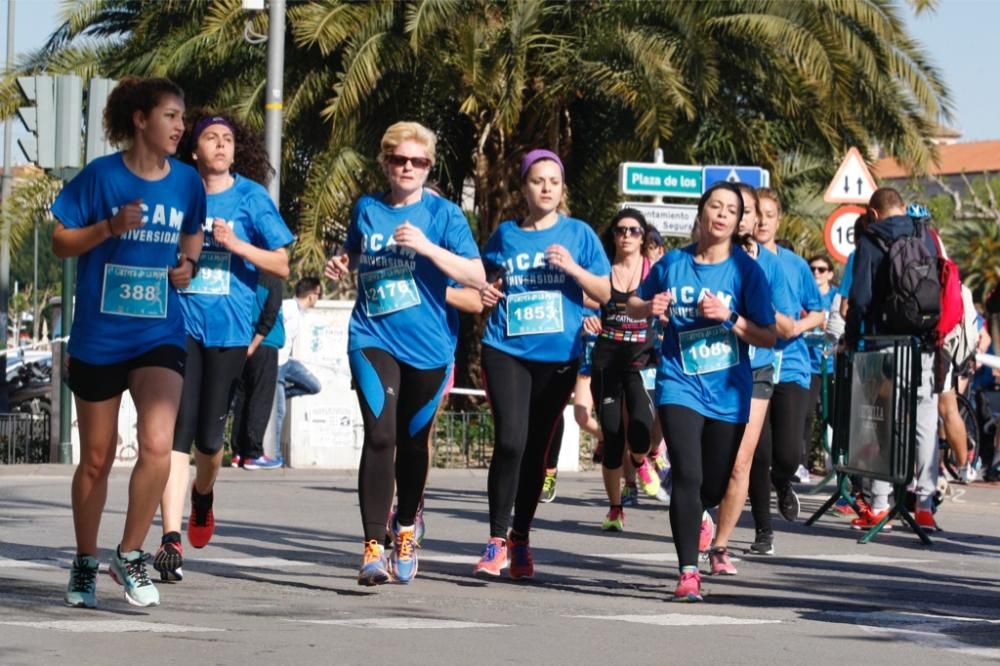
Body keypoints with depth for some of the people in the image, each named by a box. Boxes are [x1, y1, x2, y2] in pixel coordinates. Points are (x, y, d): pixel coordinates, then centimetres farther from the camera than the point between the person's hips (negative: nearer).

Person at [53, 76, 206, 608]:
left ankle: (130, 555, -1)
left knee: (157, 444, -19)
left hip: (160, 335, 2)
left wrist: (188, 265, 0)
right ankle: (85, 564, 28)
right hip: (98, 338, -2)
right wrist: (108, 227, -19)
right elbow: (60, 243, -3)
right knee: (96, 460, 9)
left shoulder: (186, 182, 2)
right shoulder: (101, 176, -8)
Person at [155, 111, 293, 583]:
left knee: (209, 434, 4)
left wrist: (237, 244, -13)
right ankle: (171, 539, -14)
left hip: (228, 330, 0)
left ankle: (203, 494, 39)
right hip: (180, 325, 0)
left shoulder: (251, 198, 2)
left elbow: (282, 265, 1)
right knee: (178, 430, -11)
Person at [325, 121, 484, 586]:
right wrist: (341, 265, 4)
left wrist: (428, 247, -24)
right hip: (374, 339, 0)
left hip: (426, 346, 0)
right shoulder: (366, 210, 7)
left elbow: (476, 276, -12)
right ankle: (373, 547, -20)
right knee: (380, 436, -17)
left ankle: (406, 530, 38)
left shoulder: (442, 214, -3)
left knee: (412, 442, 13)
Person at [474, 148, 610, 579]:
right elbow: (483, 280, 22)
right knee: (510, 442, -16)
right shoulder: (506, 235, 8)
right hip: (507, 350, 0)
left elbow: (604, 293, 4)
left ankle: (520, 540, 18)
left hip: (558, 355, 0)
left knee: (536, 448, 5)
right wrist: (483, 294, -1)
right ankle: (497, 539, -8)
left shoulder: (577, 234, 5)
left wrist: (574, 269, -13)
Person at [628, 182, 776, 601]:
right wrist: (650, 308, -6)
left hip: (728, 393, 1)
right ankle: (688, 574, -16)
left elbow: (769, 337, -3)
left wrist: (730, 317, -18)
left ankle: (691, 517, 49)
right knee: (687, 475, -19)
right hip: (680, 386, -1)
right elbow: (634, 306, 17)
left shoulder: (746, 270, -3)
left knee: (714, 488, 12)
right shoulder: (672, 264, 1)